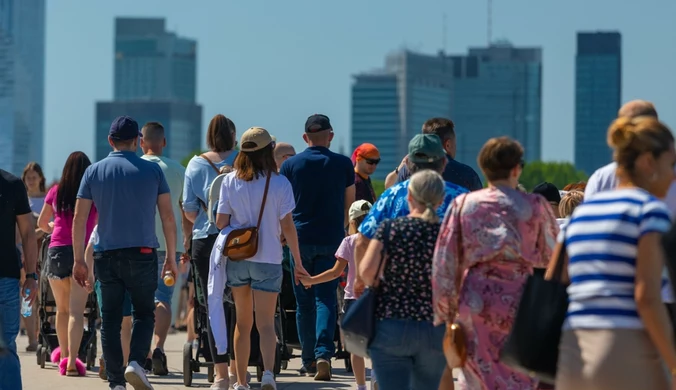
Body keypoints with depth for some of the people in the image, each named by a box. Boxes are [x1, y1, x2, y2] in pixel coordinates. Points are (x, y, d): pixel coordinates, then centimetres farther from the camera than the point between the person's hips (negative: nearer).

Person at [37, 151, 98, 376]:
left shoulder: (56, 192, 4)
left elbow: (41, 223, 16)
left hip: (57, 250, 2)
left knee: (62, 309, 18)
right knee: (76, 311, -6)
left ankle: (64, 355, 29)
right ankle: (71, 362, -17)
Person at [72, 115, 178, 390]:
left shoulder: (94, 172, 4)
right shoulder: (152, 170, 2)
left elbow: (79, 219, 1)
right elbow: (168, 217, 1)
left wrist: (79, 260, 5)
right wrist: (171, 257, 8)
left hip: (106, 255, 1)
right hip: (142, 254, -1)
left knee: (110, 320, 8)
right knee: (144, 314, 11)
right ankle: (136, 362, -12)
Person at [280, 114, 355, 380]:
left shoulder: (290, 165, 1)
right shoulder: (343, 164, 1)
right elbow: (349, 206, 9)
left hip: (300, 239, 0)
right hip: (331, 240, 0)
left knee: (304, 302, 8)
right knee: (326, 299, -2)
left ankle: (308, 360, 12)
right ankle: (323, 353, -20)